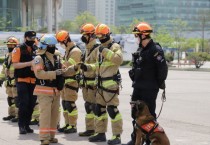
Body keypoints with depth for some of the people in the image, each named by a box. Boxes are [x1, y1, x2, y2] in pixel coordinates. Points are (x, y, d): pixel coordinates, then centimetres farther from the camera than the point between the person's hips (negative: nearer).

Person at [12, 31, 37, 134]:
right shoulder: (18, 49, -2)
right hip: (22, 80, -5)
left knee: (31, 104, 6)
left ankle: (27, 125, 16)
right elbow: (15, 65, -11)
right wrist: (29, 63, -21)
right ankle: (21, 126, -2)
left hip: (34, 81, 5)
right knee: (23, 103, -9)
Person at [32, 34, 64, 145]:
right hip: (44, 91, -8)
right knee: (45, 114, -11)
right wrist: (54, 73, -25)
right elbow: (39, 73, -23)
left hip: (56, 90, 8)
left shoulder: (57, 58, 14)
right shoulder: (39, 59, -10)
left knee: (55, 113, 9)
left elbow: (61, 71, 20)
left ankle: (51, 135, 18)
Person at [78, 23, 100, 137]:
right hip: (86, 82, 10)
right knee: (88, 106, 13)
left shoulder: (97, 49, -13)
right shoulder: (87, 49, 18)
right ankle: (89, 129, 20)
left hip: (93, 82, -10)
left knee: (93, 106, -9)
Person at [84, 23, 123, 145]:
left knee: (112, 109, -9)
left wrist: (105, 51, -26)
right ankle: (100, 133, 22)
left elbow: (119, 59, -29)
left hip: (111, 83, -9)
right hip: (101, 83, 9)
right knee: (99, 108, 12)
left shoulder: (114, 46, -9)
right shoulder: (101, 48, 19)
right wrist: (87, 67, 11)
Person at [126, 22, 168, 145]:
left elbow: (163, 68, -17)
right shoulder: (141, 49, 13)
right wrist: (136, 81, 15)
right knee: (136, 113, 13)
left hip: (150, 88, -9)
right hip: (138, 87, 9)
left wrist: (159, 83, -10)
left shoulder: (155, 50, -15)